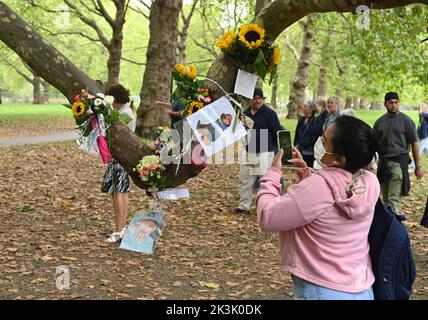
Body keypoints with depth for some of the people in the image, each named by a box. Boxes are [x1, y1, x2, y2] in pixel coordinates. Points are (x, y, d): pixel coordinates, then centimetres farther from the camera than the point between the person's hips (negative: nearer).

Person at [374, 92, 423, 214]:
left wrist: (418, 166, -3)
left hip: (399, 162, -4)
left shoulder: (406, 121, -2)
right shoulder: (379, 122, 9)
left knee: (394, 199, -11)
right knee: (385, 198, 12)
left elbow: (414, 143, -1)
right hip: (383, 162, 5)